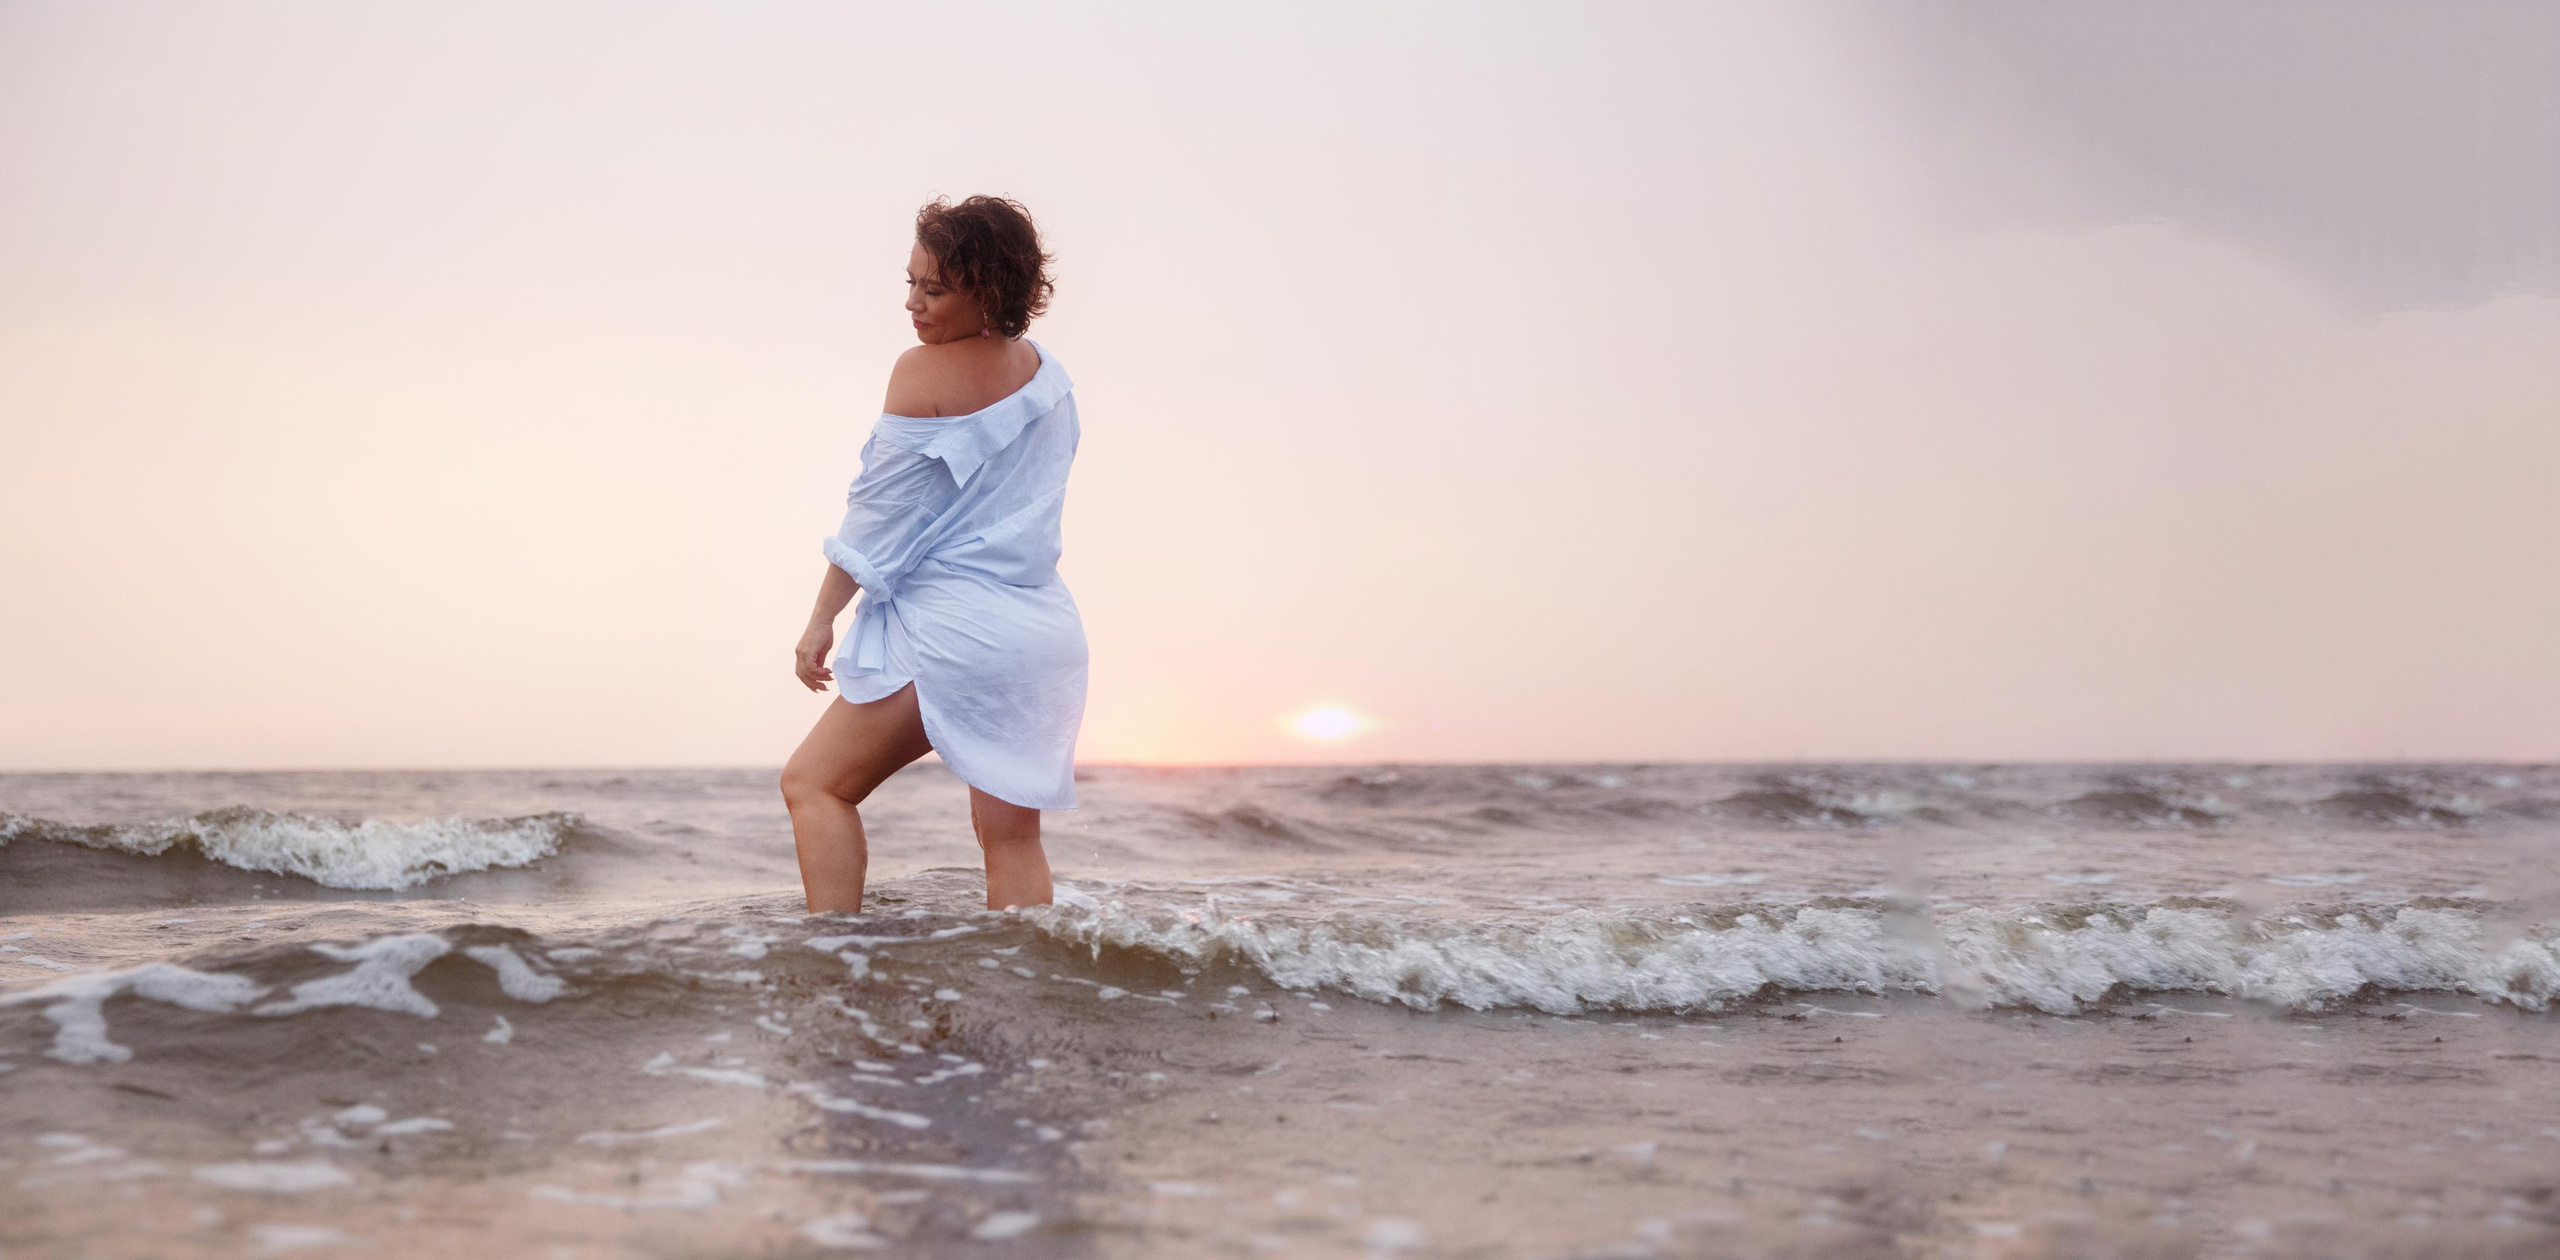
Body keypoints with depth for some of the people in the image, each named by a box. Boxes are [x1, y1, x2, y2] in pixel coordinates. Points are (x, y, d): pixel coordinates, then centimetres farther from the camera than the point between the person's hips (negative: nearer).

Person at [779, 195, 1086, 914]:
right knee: (1013, 839, 9)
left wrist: (822, 618, 0)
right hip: (1047, 630, 7)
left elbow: (881, 510, -7)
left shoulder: (924, 371, -9)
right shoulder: (1049, 376, 11)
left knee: (815, 783, 4)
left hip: (951, 625, -7)